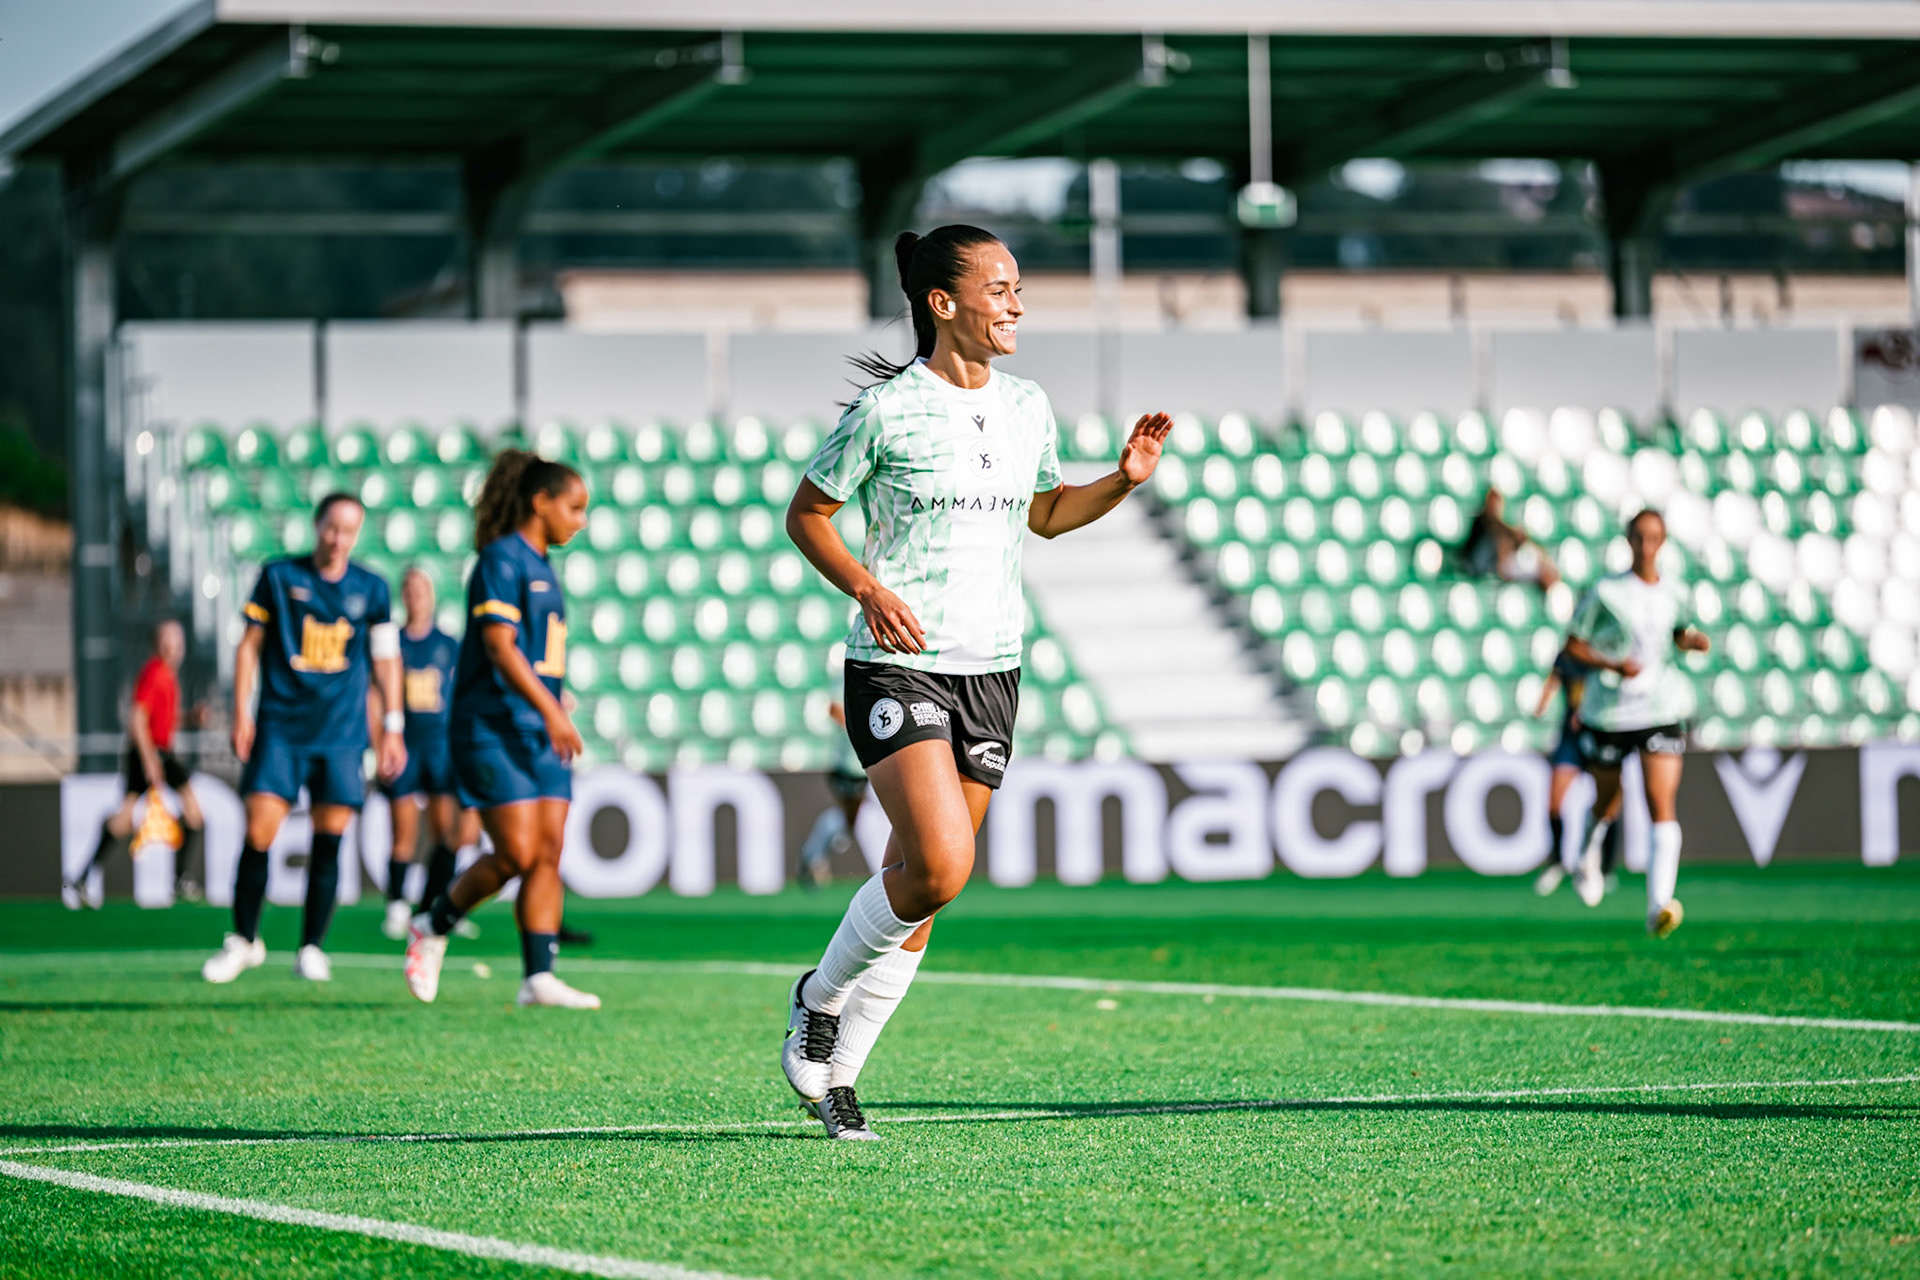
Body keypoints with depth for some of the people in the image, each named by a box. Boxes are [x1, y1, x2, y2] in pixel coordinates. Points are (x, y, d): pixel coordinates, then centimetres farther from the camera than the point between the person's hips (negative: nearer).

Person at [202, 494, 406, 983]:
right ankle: (243, 940, 6)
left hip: (341, 735, 1)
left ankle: (311, 948, 10)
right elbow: (250, 644, 7)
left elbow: (385, 659, 12)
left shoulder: (370, 589, 7)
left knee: (328, 841, -2)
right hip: (280, 728, -1)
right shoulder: (279, 576, 3)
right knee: (258, 833, -9)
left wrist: (392, 727, 7)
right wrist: (241, 713, 0)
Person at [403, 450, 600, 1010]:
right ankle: (432, 927, 9)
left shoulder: (542, 568, 18)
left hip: (540, 733, 9)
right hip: (495, 728, -9)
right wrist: (551, 710, -26)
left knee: (548, 854, -3)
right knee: (516, 853, -12)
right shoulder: (502, 559, -9)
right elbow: (499, 646, -19)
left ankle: (539, 976, -7)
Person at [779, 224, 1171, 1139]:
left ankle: (837, 1072, 16)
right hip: (898, 664, -6)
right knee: (939, 865, -21)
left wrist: (1123, 481, 8)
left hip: (992, 670, 6)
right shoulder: (886, 410, -8)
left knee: (918, 882, 5)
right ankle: (821, 995, 5)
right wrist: (868, 585, -16)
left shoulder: (1027, 408, 9)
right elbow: (806, 516, 0)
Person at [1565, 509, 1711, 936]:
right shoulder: (1606, 592, -7)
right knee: (1607, 801, 14)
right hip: (1608, 712, -1)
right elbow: (1573, 644, -3)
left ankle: (1659, 905, -23)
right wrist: (1612, 665, -18)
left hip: (1661, 711, 1)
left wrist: (1692, 641, 0)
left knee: (1662, 805, -14)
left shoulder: (1675, 594, 4)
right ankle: (1589, 851, 51)